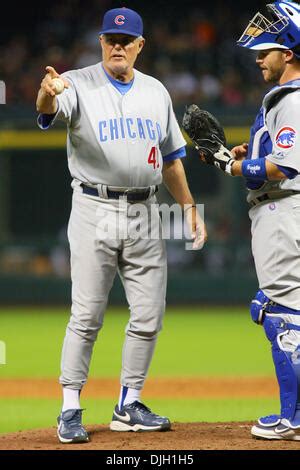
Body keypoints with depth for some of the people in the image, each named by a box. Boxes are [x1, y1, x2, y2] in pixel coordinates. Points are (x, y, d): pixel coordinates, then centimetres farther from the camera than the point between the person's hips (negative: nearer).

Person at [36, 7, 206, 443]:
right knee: (87, 315, -6)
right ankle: (70, 410, 0)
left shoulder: (156, 92, 12)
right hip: (95, 209, -5)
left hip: (144, 212, 5)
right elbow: (49, 109, -27)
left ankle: (129, 406, 17)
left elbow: (170, 156, 19)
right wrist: (47, 94, -51)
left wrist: (189, 205, 13)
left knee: (148, 315, 5)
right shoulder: (79, 84, -4)